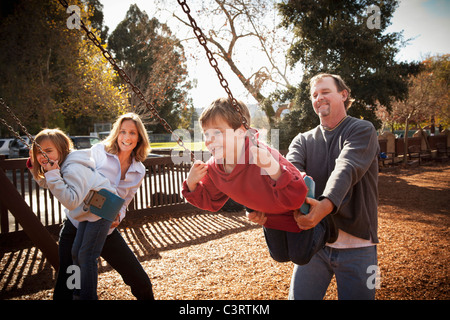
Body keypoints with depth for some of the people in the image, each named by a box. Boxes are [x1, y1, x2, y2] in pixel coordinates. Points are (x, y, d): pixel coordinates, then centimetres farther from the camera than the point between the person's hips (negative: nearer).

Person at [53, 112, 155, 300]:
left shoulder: (139, 171, 2)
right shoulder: (99, 151, -9)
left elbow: (124, 202, 9)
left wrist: (118, 217, -10)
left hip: (107, 232, 3)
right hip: (76, 228, -3)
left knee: (142, 283, 6)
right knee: (65, 291, 3)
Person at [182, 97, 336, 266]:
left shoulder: (266, 158, -43)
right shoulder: (213, 168, -22)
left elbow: (295, 199, -46)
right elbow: (210, 201, -4)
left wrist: (274, 169, -61)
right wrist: (192, 185, -23)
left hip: (295, 211, -6)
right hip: (269, 215, 6)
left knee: (300, 257, 14)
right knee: (280, 256, 28)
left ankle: (323, 224, 34)